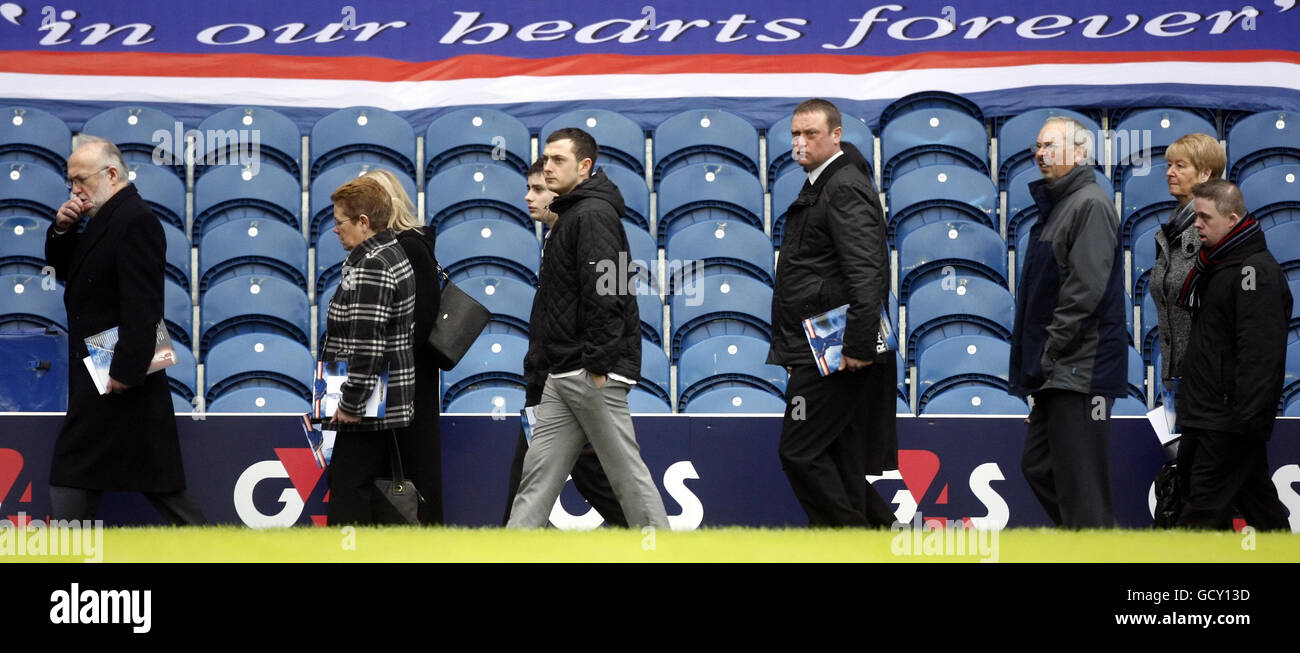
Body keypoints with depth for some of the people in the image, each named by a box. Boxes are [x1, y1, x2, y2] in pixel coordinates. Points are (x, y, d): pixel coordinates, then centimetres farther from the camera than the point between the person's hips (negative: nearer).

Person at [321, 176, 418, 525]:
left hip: (368, 411, -11)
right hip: (392, 404, 11)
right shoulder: (394, 254, 14)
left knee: (348, 496, -7)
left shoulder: (370, 268, -19)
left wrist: (351, 404, -21)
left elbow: (367, 347, -26)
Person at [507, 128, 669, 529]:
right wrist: (539, 362, 20)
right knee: (539, 469, 6)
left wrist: (597, 364, -23)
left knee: (626, 470, -4)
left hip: (592, 373, -10)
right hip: (562, 375, 10)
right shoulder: (570, 215, 20)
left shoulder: (594, 214, -12)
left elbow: (605, 292, -21)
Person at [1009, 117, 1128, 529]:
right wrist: (1039, 358, 17)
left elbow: (1085, 289, -20)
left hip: (1080, 370, -11)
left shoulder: (1091, 205, -12)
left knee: (1079, 484, -9)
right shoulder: (1055, 205, 19)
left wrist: (1051, 353, -18)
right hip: (1055, 371, 11)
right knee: (1038, 466, 16)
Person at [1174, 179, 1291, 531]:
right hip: (1205, 416, 10)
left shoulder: (1257, 271, -15)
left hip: (1228, 422, -10)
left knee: (1202, 511, -10)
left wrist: (1246, 418, -27)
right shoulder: (1215, 266, 17)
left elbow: (1260, 353, -23)